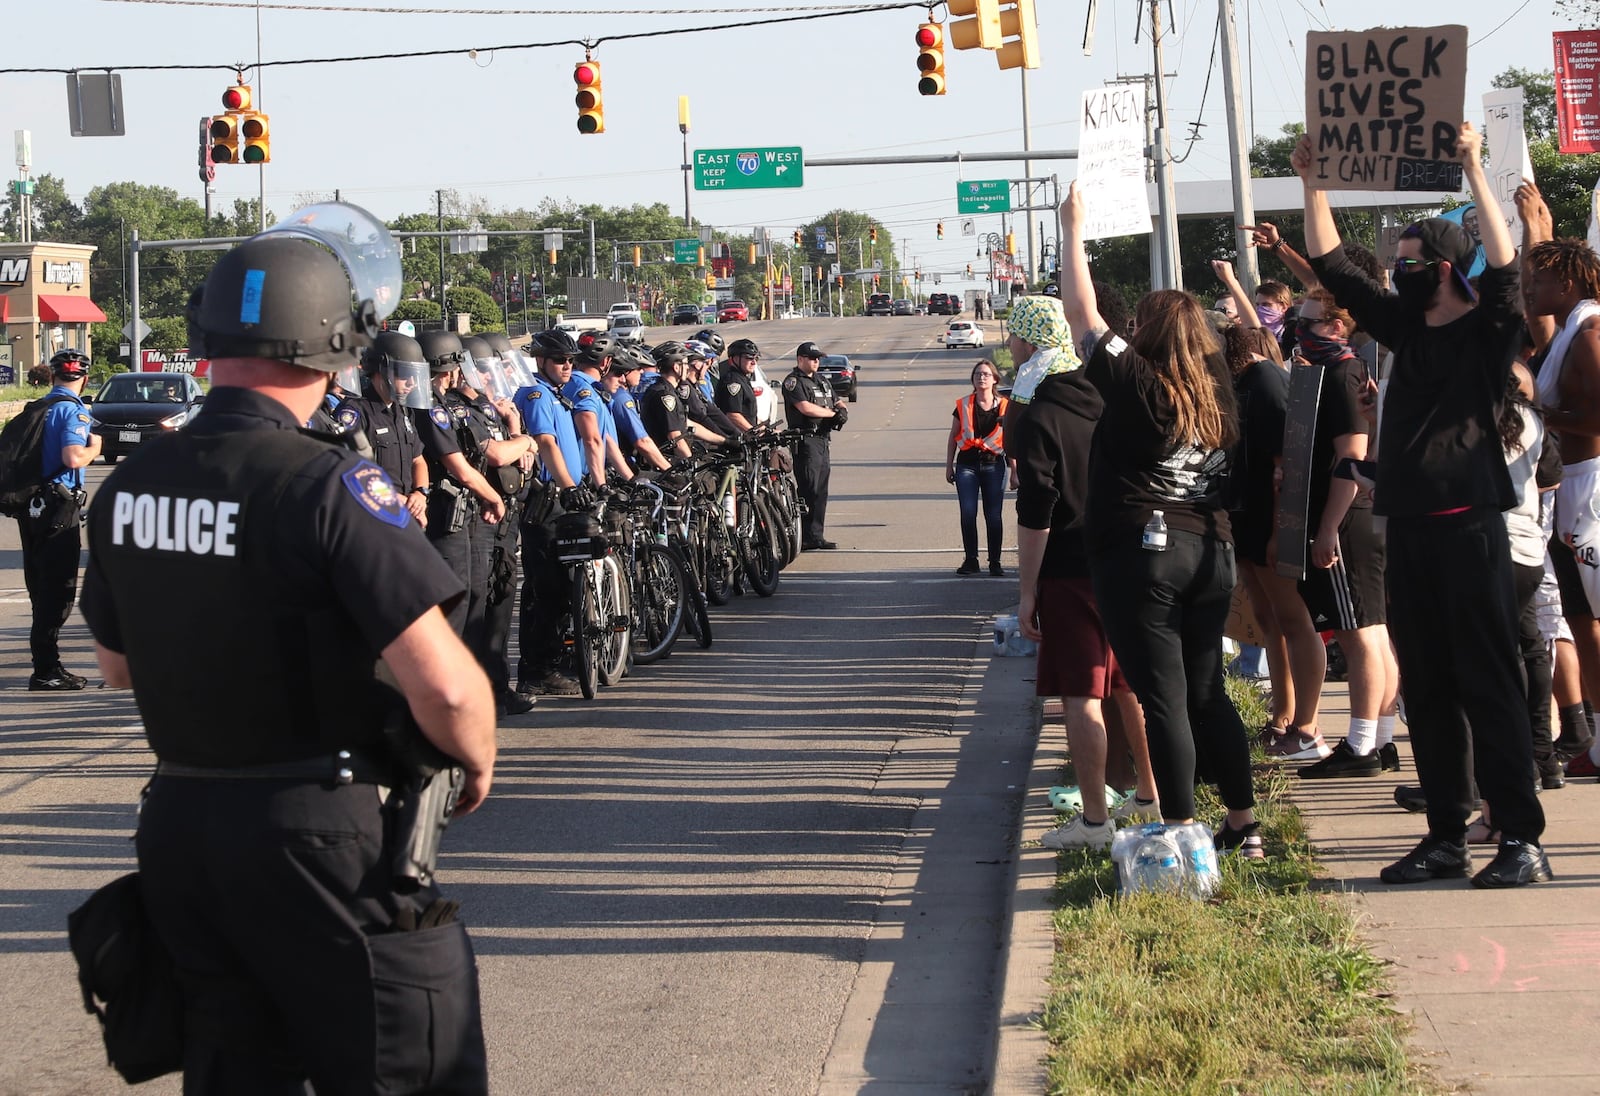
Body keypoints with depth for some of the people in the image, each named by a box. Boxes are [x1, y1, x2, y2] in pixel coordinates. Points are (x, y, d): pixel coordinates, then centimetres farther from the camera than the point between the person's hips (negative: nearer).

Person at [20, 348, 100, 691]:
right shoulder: (74, 411, -11)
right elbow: (73, 458, -24)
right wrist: (94, 446, -5)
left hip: (32, 505, 8)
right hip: (58, 508, -8)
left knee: (42, 588, 14)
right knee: (58, 590, -4)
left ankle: (46, 665, 22)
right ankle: (46, 671, -4)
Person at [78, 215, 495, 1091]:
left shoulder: (127, 487, 2)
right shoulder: (331, 488, -19)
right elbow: (444, 687, -22)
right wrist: (478, 764, -3)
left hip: (176, 824, 7)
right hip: (317, 830, -6)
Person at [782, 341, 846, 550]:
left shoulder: (822, 381, 20)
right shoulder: (794, 381, -7)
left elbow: (837, 402, 22)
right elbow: (805, 407, -19)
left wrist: (842, 410, -3)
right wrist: (832, 413, -10)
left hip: (822, 439, 9)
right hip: (805, 440, -9)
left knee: (821, 491, 9)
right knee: (809, 491, -11)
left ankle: (817, 536, 13)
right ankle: (809, 538, -12)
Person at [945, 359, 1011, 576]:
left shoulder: (1004, 407, 2)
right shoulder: (963, 406, 5)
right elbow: (953, 437, 11)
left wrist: (1015, 469, 6)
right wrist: (949, 466, 8)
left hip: (994, 464, -1)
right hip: (967, 464, 1)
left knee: (993, 515, -1)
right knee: (968, 513, -4)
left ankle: (995, 562, 6)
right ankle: (970, 560, 4)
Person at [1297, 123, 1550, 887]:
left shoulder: (1487, 331, -4)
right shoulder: (1405, 328, 13)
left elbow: (1504, 268, -23)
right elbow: (1332, 267, 16)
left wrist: (1474, 173, -26)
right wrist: (1313, 185, 8)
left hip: (1469, 527, -7)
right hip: (1406, 529, 7)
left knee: (1489, 685, -7)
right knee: (1427, 688, 8)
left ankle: (1522, 840, -6)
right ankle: (1446, 838, 13)